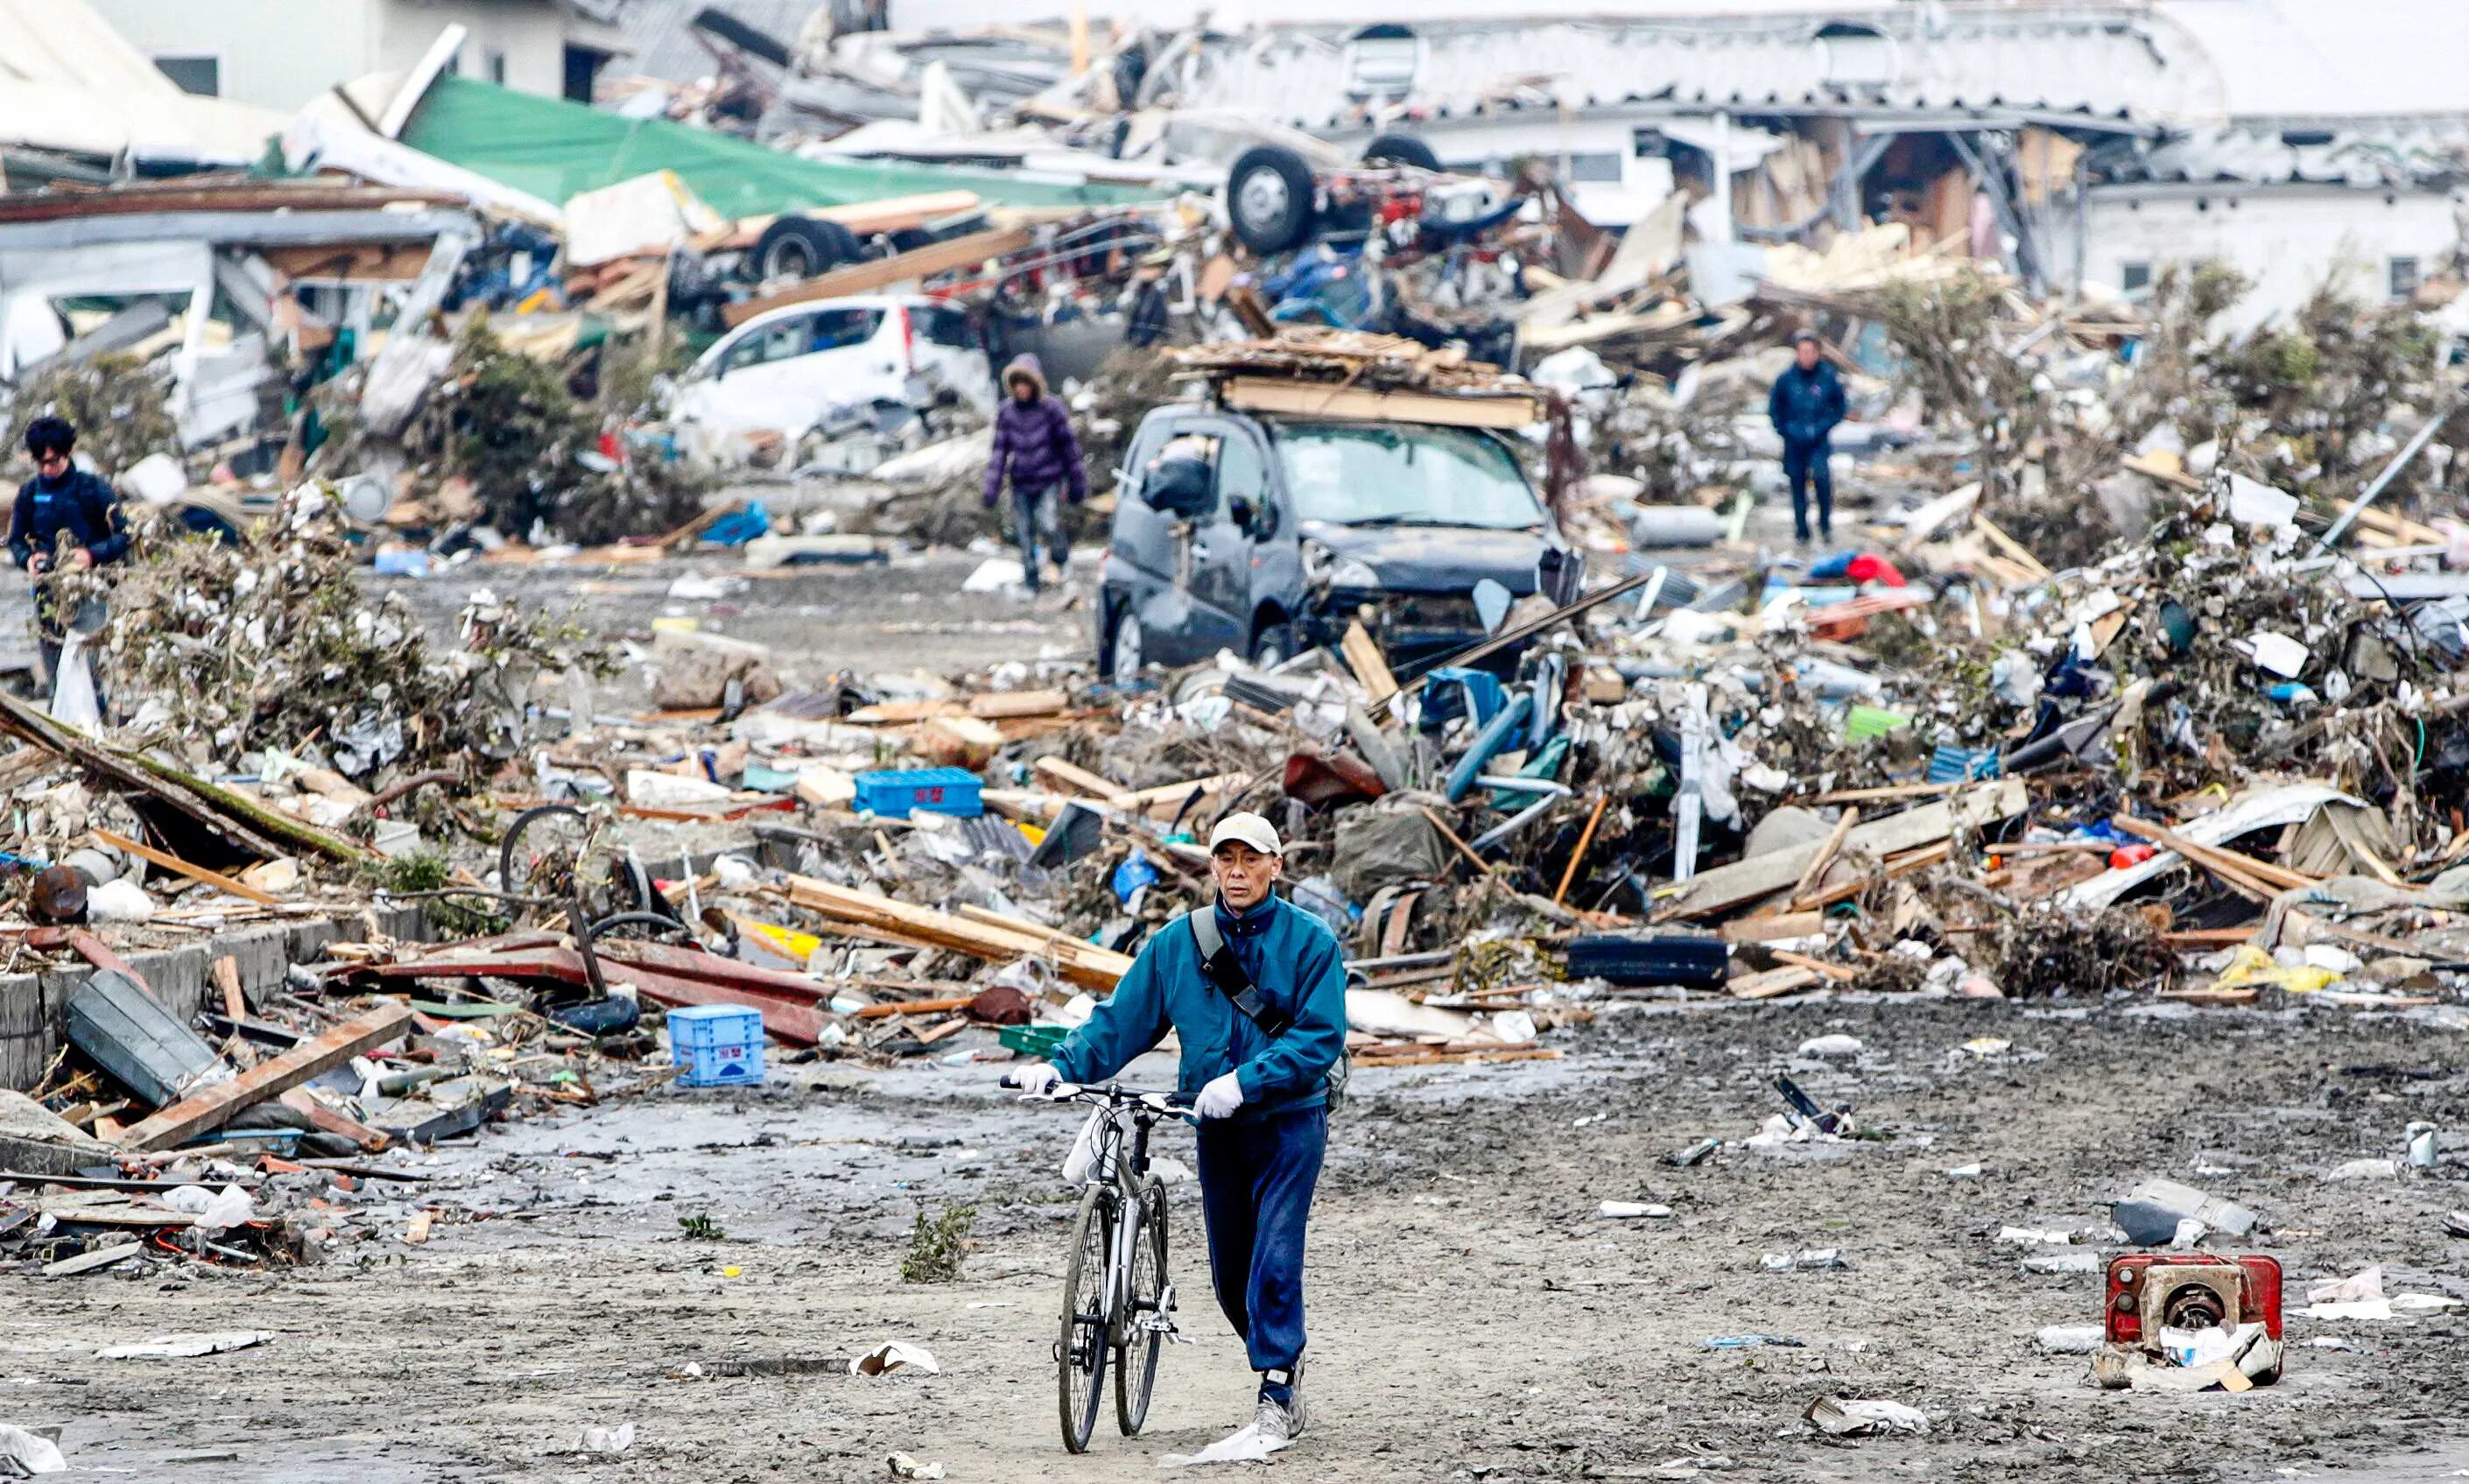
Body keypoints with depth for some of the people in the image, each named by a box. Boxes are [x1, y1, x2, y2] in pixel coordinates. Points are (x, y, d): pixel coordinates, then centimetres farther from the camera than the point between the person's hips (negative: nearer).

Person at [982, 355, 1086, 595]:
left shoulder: (1051, 409, -8)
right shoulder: (1007, 412, 0)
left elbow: (1068, 447, 0)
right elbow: (1000, 449, 5)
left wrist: (1076, 482, 4)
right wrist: (992, 487, 1)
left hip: (1049, 479, -3)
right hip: (1021, 483, 3)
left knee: (1047, 525, -17)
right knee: (1025, 533, 4)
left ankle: (1062, 557, 14)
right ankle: (1030, 582, 17)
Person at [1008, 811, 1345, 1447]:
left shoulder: (1309, 942, -8)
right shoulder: (1177, 943, 3)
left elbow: (1320, 1037, -15)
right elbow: (1122, 1019, 3)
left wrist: (1244, 1080, -26)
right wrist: (1061, 1067, -12)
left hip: (1289, 1122, -4)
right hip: (1218, 1128, 4)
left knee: (1274, 1258, -13)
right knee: (1229, 1273, 11)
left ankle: (1277, 1395, -4)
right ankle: (1281, 1354, 36)